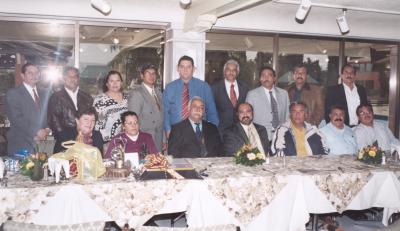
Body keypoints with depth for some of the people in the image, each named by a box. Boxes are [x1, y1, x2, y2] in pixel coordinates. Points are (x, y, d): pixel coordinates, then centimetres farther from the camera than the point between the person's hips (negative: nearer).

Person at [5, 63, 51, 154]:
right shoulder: (13, 94, -2)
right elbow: (17, 118, -12)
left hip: (43, 143, 4)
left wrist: (48, 129, -5)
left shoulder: (45, 93, 15)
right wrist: (36, 131, -18)